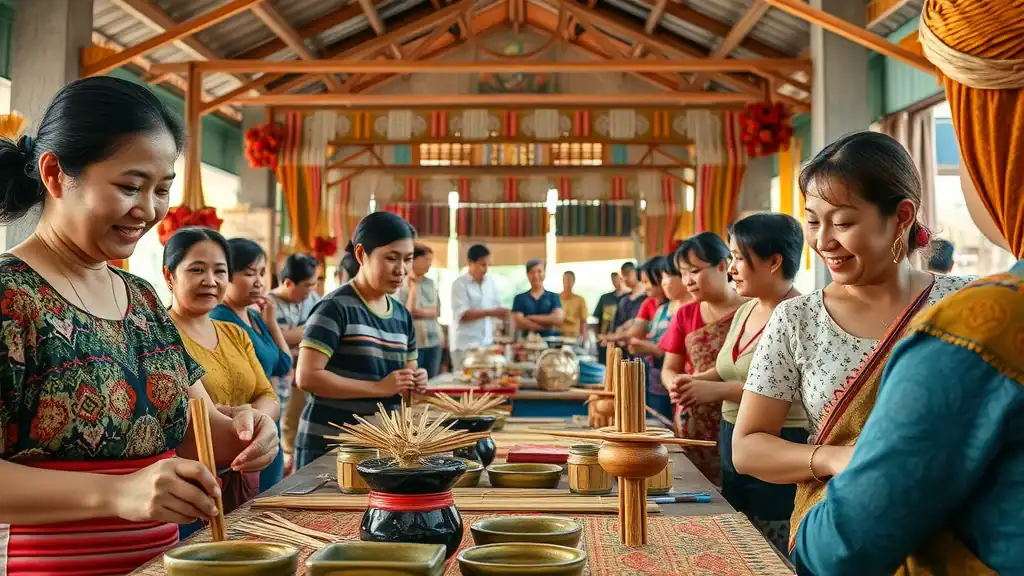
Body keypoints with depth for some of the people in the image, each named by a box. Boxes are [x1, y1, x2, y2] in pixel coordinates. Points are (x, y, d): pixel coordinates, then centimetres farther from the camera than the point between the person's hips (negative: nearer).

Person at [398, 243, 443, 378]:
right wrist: (413, 286, -14)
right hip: (412, 343, -5)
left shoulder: (431, 284, 9)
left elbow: (437, 311, 7)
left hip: (433, 342, 5)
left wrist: (420, 312, -11)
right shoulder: (403, 284, -7)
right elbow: (406, 313, -14)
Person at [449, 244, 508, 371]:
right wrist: (491, 312, -20)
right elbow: (462, 315, -14)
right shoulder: (460, 284, -7)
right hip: (465, 345, -5)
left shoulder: (490, 282, 11)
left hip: (487, 342, 5)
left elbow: (495, 307, 16)